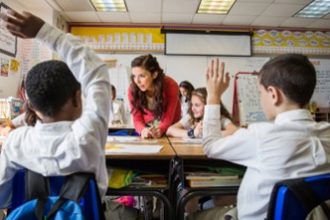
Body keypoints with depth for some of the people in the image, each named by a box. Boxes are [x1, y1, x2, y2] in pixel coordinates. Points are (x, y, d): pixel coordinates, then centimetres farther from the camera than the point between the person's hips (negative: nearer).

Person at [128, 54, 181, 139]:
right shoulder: (132, 89, -18)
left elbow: (168, 118, -19)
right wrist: (143, 130, -35)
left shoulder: (171, 86, -23)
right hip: (147, 128, 1)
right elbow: (137, 119, -13)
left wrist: (159, 130, -39)